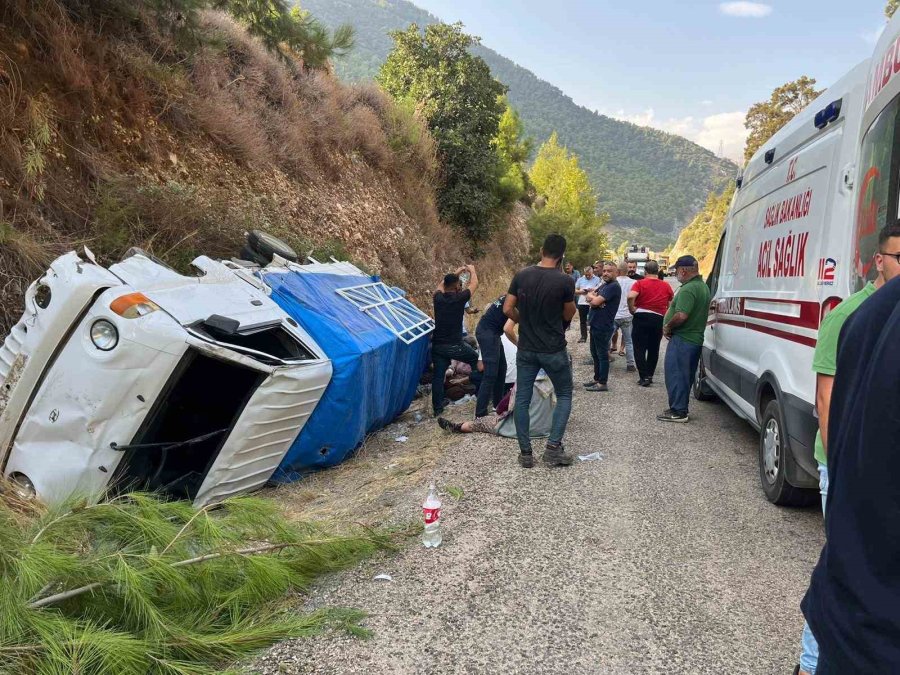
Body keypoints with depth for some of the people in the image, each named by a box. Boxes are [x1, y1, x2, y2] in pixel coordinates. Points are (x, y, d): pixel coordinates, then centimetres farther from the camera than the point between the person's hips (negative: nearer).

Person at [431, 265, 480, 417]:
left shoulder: (438, 298, -1)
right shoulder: (459, 298, -12)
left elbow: (441, 285, 23)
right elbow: (474, 284, 5)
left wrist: (456, 272, 32)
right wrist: (472, 270, 25)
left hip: (437, 346, 4)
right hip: (454, 346, -4)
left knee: (438, 376, 9)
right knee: (476, 360, 20)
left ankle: (437, 408, 11)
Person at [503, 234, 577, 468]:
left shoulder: (521, 276, -3)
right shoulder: (565, 281, -13)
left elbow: (508, 309, -1)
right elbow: (568, 315, -1)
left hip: (526, 349, 3)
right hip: (554, 350, -3)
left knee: (522, 399, 9)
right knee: (564, 395, 14)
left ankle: (525, 452, 13)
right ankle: (553, 446, 4)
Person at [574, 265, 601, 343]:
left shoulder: (597, 279, 2)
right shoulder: (580, 279, 10)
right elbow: (575, 291, 10)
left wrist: (593, 290, -20)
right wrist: (581, 291, -9)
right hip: (582, 303, 3)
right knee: (583, 321, 7)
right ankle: (583, 337, 14)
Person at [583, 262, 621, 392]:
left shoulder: (614, 287, -15)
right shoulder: (603, 286, 16)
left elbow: (595, 301, -21)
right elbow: (589, 299, 8)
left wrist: (592, 297, 0)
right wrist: (594, 298, -13)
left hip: (604, 327, -9)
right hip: (595, 324, 9)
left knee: (602, 355, -3)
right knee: (595, 353, 16)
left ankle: (602, 383, 3)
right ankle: (597, 379, 27)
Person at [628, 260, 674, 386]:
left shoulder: (640, 283, -6)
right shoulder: (666, 285, 6)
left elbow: (630, 296, -22)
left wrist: (632, 309, -9)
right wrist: (666, 314, 17)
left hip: (641, 317, -3)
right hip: (658, 319, 4)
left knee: (640, 349, 2)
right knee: (653, 349, 13)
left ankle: (644, 377, -4)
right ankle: (649, 375, 18)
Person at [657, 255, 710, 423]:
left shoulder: (688, 289, -20)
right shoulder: (703, 286, 14)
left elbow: (681, 315, -30)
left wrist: (668, 326, -12)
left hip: (682, 339, -10)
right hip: (695, 338, 10)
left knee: (675, 375, -4)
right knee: (685, 376, 16)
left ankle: (678, 412, -1)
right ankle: (681, 409, 25)